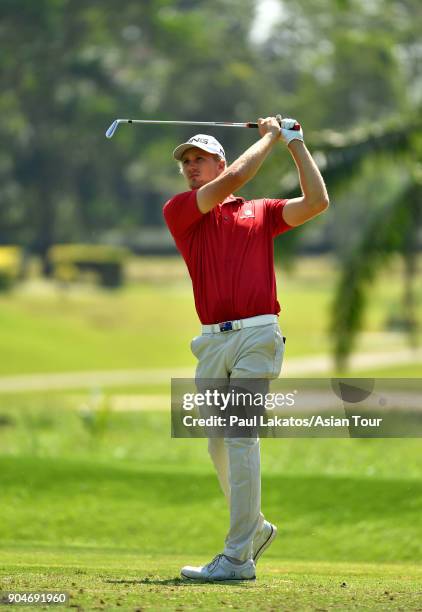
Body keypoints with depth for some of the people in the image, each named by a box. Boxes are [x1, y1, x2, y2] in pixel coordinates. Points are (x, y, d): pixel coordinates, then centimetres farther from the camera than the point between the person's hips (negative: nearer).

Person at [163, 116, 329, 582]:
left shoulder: (261, 212, 14)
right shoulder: (179, 211, 11)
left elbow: (316, 202, 4)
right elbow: (234, 178, -1)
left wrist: (296, 143, 10)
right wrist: (270, 138, 9)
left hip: (257, 335, -3)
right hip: (212, 341, 3)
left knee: (240, 437, -13)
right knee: (219, 445, 9)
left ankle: (238, 557, -15)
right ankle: (254, 528, 30)